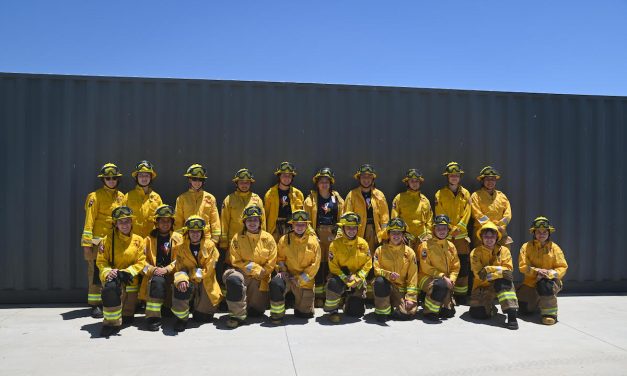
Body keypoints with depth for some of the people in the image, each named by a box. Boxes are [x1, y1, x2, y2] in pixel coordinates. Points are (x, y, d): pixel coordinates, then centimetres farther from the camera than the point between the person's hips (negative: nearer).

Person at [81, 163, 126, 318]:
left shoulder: (121, 196, 11)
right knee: (96, 273, -2)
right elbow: (89, 221, -9)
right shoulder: (95, 196, -5)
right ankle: (95, 305, 7)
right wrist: (86, 244, -14)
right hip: (99, 241, -5)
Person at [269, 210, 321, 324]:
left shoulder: (313, 241, -4)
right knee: (275, 283, -34)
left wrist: (301, 279, -12)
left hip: (305, 280, 0)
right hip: (288, 275, 0)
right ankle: (277, 314, -14)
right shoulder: (285, 240, -1)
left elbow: (315, 264, -5)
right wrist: (282, 270, -9)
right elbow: (279, 258, 10)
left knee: (304, 313, 4)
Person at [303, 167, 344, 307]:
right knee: (318, 264, -1)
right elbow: (306, 218, -1)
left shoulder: (336, 197, 11)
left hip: (333, 234, 2)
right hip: (318, 233, -2)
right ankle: (318, 296, 6)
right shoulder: (311, 197, 4)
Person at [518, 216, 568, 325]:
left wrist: (550, 273, -24)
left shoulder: (554, 248, -1)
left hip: (550, 281, -2)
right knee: (524, 309, -7)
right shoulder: (526, 247, -1)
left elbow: (562, 267, -6)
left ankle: (550, 313, -24)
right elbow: (523, 266, -8)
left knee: (544, 283, -39)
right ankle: (537, 301, 29)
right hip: (531, 282, 2)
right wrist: (537, 271, -26)